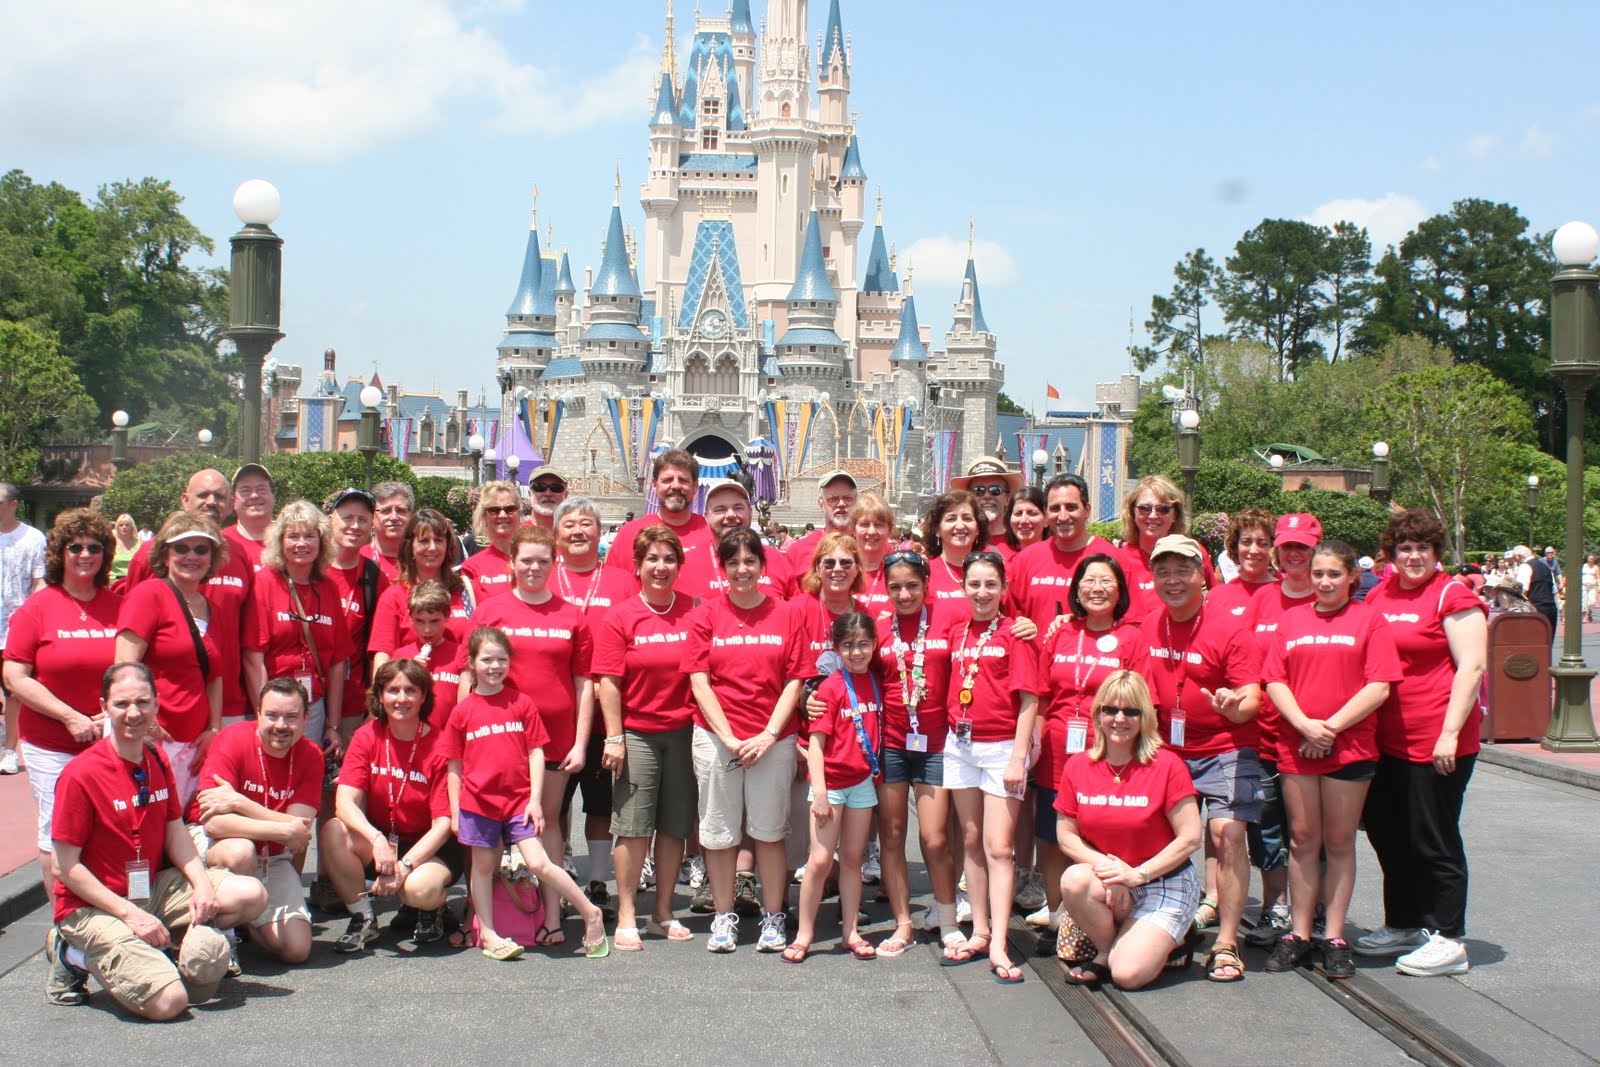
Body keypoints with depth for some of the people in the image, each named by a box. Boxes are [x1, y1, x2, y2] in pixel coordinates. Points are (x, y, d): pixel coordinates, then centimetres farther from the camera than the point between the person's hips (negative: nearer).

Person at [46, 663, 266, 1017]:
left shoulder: (157, 762, 4)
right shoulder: (80, 774, -18)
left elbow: (175, 832, 10)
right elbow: (69, 868, -15)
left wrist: (202, 885, -9)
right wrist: (131, 913, -20)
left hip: (154, 888, 7)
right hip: (94, 905, -7)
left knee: (250, 895, -12)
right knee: (169, 1001, -24)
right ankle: (75, 954, 1)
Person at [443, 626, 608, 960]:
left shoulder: (522, 704, 3)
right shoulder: (462, 712, 3)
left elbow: (536, 753, 2)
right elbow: (455, 766, 6)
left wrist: (535, 799, -4)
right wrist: (454, 811, 3)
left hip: (519, 800, -1)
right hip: (478, 801, 1)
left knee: (539, 863, -9)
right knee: (483, 866, 9)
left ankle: (590, 914, 3)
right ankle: (487, 935, 19)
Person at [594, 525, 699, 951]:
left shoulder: (693, 612, 3)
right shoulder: (620, 617, -2)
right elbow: (608, 681, -5)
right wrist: (614, 737, -10)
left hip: (683, 732, 2)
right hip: (636, 733, -2)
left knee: (674, 826, 9)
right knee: (633, 826, -1)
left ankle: (663, 914, 20)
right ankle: (626, 918, 7)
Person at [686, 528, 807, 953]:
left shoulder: (784, 614, 4)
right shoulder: (707, 614, 3)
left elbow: (795, 682, 1)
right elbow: (699, 682, -2)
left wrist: (768, 735, -9)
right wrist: (730, 738, -10)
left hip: (773, 740, 0)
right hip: (716, 738, 0)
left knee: (770, 830, 5)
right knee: (720, 832, 6)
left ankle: (773, 919, 16)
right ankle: (723, 918, 18)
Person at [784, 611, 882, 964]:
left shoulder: (876, 681, 4)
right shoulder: (831, 687, -11)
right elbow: (816, 742, -13)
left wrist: (877, 769, 2)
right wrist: (819, 791, -17)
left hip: (863, 781, 5)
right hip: (831, 783, -5)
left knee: (853, 859, 11)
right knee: (820, 861, -4)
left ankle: (850, 931, 19)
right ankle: (804, 934, 6)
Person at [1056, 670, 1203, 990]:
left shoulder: (1167, 765, -12)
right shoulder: (1077, 766, -1)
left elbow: (1191, 838, -12)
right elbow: (1066, 835, 1)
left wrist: (1137, 874, -18)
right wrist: (1106, 866, -16)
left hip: (1164, 883, -3)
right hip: (1107, 882, 3)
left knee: (1128, 974, -22)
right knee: (1074, 880, -32)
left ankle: (1164, 939, 12)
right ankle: (1107, 952, -4)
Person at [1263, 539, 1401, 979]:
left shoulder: (1368, 619, 2)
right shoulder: (1291, 619, 11)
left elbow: (1379, 687, -6)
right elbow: (1275, 682, 5)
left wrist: (1331, 727, -12)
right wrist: (1306, 725, -10)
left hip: (1351, 747, -2)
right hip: (1296, 745, 3)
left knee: (1339, 842, 4)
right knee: (1303, 839, 7)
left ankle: (1335, 938, 12)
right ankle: (1298, 934, 13)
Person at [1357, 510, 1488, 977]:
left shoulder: (1452, 595, -7)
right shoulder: (1378, 596, 11)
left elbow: (1472, 666, -13)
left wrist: (1450, 732, -18)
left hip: (1435, 742, -7)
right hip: (1386, 740, 7)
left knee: (1433, 839, -2)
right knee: (1387, 833, 15)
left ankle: (1448, 941, 8)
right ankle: (1402, 926, 29)